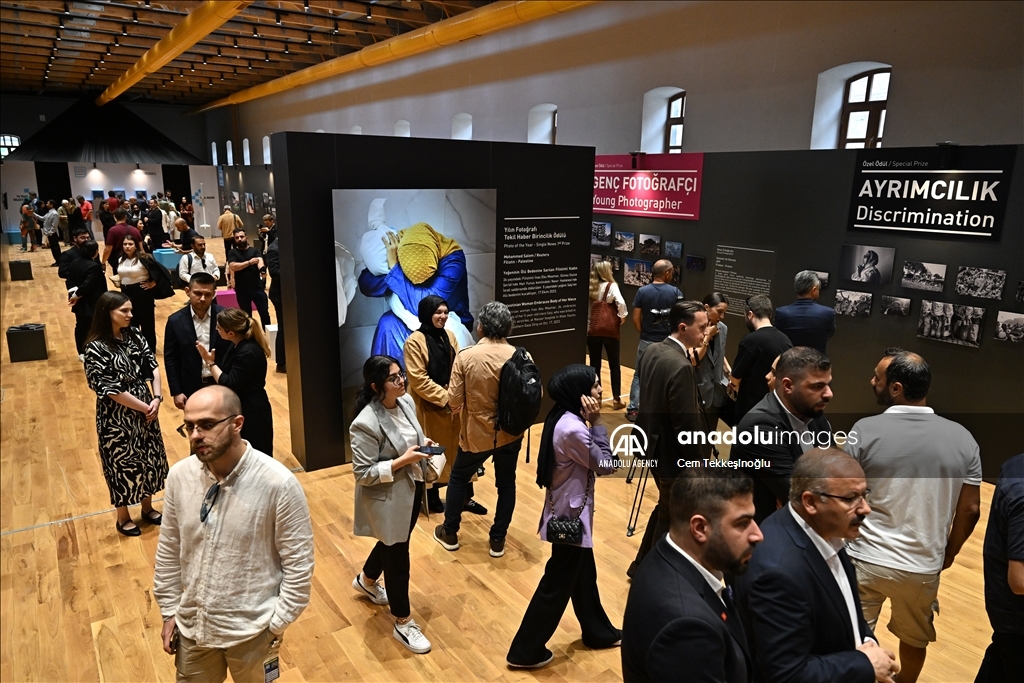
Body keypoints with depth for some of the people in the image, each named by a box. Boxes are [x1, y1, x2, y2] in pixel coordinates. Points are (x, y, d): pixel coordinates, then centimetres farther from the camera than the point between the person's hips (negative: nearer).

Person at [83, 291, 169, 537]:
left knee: (148, 457, 17)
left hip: (145, 410, 6)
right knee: (123, 463, 9)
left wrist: (156, 398, -13)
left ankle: (148, 508, 37)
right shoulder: (96, 347, -18)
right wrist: (145, 407, -14)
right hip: (117, 416, -6)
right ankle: (123, 518, 29)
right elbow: (110, 389, -19)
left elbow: (152, 365, 0)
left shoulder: (134, 336, 0)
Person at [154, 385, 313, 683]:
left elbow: (298, 564, -15)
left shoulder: (279, 483, -24)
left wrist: (276, 625, -11)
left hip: (251, 630, -3)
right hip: (191, 624, 4)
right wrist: (169, 612, 8)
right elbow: (169, 550, 4)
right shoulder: (179, 476, -10)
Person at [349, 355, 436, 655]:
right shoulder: (366, 423, -28)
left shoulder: (406, 402, -4)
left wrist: (423, 444, -8)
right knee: (397, 557, 8)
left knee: (394, 543, 28)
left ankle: (366, 581, 58)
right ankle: (403, 624, 29)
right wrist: (403, 460, -28)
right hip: (388, 499, -8)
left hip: (412, 489, 8)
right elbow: (363, 473, -24)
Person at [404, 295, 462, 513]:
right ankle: (432, 497, 23)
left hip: (453, 403, 6)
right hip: (429, 406, -6)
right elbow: (418, 380, -17)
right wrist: (445, 397, -18)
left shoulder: (449, 335, 6)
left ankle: (464, 496, 24)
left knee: (457, 447, 12)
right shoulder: (415, 341, -13)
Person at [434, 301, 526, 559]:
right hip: (510, 433, 2)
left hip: (476, 433, -1)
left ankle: (449, 533, 34)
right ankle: (498, 539, 27)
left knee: (458, 479, 21)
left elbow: (454, 400, -13)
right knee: (506, 483, 19)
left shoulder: (466, 356, -17)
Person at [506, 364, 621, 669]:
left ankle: (598, 631, 46)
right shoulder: (573, 429, -31)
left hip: (570, 509, 10)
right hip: (571, 514, -10)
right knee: (557, 584, 7)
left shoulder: (565, 416, 0)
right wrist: (596, 422, -19)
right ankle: (525, 651, 22)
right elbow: (605, 465, -18)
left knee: (583, 574, 26)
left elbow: (594, 458, 10)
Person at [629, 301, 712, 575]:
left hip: (655, 445, 9)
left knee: (665, 509, 25)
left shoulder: (652, 351, 1)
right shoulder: (680, 366, -28)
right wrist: (700, 465, -14)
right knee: (673, 518, 11)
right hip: (674, 455, -9)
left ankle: (642, 565, 38)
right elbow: (687, 424, -25)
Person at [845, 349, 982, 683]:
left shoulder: (866, 430, -15)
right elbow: (970, 510, 0)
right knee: (915, 638, 27)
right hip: (924, 567, 3)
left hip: (865, 560, -3)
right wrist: (948, 554, 15)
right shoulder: (962, 438, -6)